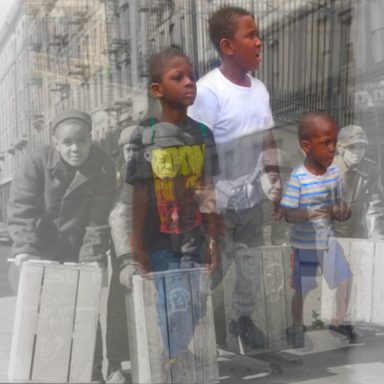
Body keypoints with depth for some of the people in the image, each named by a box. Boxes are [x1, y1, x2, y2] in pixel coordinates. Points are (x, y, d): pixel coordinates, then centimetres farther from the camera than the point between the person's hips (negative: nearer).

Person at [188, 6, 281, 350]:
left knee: (252, 262, 17)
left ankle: (242, 318, 39)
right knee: (216, 267, 9)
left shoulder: (260, 89, 0)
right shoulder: (208, 91, -21)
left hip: (252, 198, 6)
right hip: (218, 203, -6)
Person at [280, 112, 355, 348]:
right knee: (302, 289, 10)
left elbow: (338, 204, 5)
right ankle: (297, 328, 35)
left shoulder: (335, 172, -6)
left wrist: (343, 212, -18)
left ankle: (338, 321, 35)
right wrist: (314, 213, -36)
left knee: (345, 280, 11)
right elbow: (288, 214, -21)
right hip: (305, 244, -5)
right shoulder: (298, 178, -23)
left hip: (329, 240, 5)